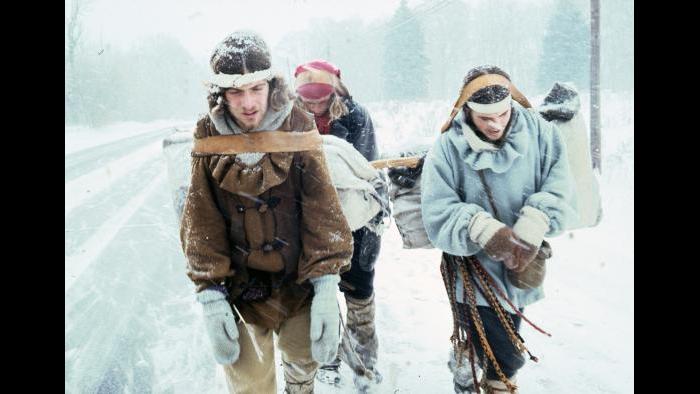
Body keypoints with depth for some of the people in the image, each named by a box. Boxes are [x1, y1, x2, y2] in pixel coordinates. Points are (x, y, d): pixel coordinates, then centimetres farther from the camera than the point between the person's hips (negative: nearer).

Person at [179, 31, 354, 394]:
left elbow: (322, 210, -12)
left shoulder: (298, 128, -10)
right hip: (238, 282, 0)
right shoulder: (210, 139, -8)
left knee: (305, 361, 18)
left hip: (298, 279, 1)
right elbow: (200, 221, -6)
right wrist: (210, 296, -11)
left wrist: (326, 288, -16)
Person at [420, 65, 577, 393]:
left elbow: (560, 191, -13)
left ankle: (463, 360, 56)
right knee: (503, 358, -1)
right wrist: (484, 231, -34)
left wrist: (533, 225, -31)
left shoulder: (538, 132, -9)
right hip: (475, 271, -3)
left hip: (519, 268, 4)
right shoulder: (448, 149, -16)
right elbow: (438, 217, -18)